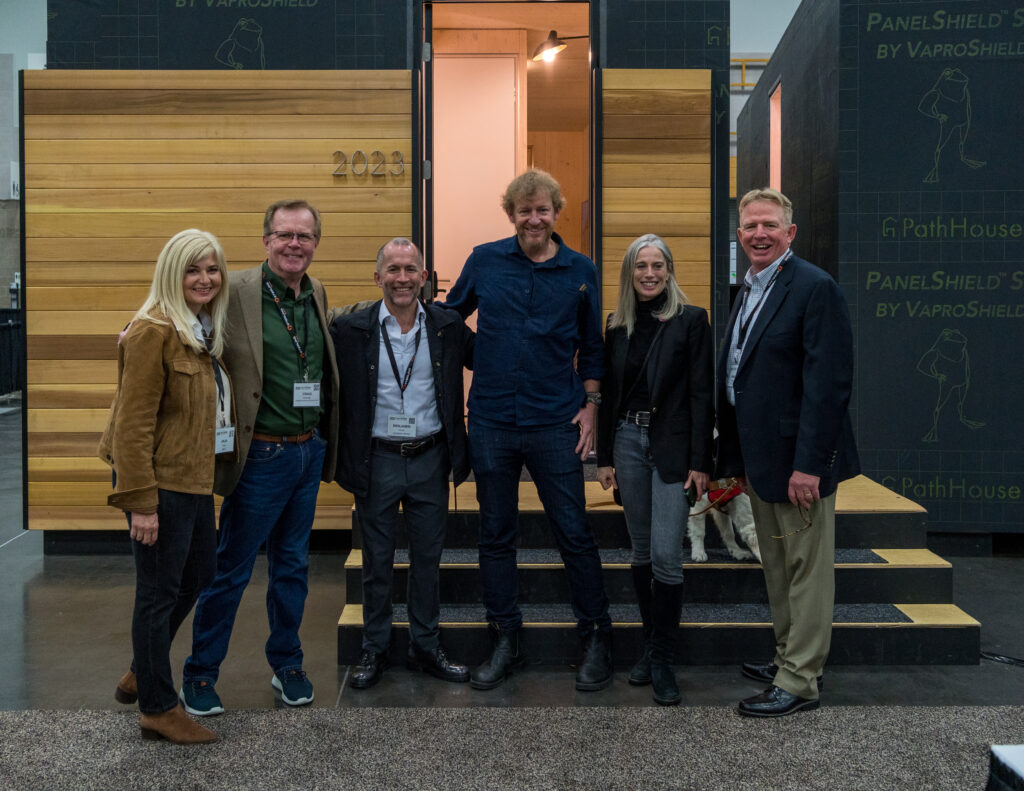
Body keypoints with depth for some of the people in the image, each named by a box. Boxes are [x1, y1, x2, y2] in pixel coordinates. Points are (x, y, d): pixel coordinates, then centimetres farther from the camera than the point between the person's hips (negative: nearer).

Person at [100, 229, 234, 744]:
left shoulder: (204, 333, 11)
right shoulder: (154, 332, -16)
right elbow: (133, 424, -19)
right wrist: (140, 502, -22)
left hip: (194, 479, 9)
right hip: (161, 484, -9)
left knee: (198, 575, 20)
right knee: (159, 592, 3)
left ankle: (141, 673, 39)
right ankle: (157, 708, 18)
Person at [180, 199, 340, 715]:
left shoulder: (317, 295, 8)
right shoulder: (236, 293, -12)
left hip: (309, 451, 6)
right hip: (262, 455, -6)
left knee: (293, 566, 17)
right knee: (231, 571, 5)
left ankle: (287, 665, 32)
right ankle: (200, 675, 21)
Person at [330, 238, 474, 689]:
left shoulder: (448, 326, 0)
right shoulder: (351, 330, -5)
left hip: (430, 459, 2)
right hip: (378, 461, -2)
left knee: (428, 558, 12)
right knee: (377, 561, 10)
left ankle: (426, 648, 27)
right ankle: (374, 649, 26)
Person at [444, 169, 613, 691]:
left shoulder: (580, 272, 4)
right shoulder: (484, 261, 3)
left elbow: (591, 347, 10)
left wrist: (590, 403, 2)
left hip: (555, 424, -1)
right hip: (491, 421, 1)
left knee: (575, 534, 1)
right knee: (495, 535, 9)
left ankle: (596, 636, 18)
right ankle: (506, 640, 22)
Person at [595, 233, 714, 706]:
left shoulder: (691, 320, -4)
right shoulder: (618, 325, 9)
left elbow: (702, 395, -6)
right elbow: (609, 393, 12)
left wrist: (700, 462, -11)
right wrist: (604, 456, 9)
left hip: (672, 445, -4)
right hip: (627, 441, 5)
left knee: (665, 556, -8)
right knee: (640, 551, 11)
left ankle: (662, 660, 3)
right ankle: (651, 645, 24)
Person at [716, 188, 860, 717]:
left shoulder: (814, 287, -14)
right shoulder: (748, 291, 14)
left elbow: (829, 384, -20)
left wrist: (810, 464, -23)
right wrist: (736, 457, 13)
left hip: (797, 457, -9)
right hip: (760, 456, 9)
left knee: (807, 568, 2)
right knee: (777, 567, 19)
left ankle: (799, 682, 10)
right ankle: (788, 657, 33)